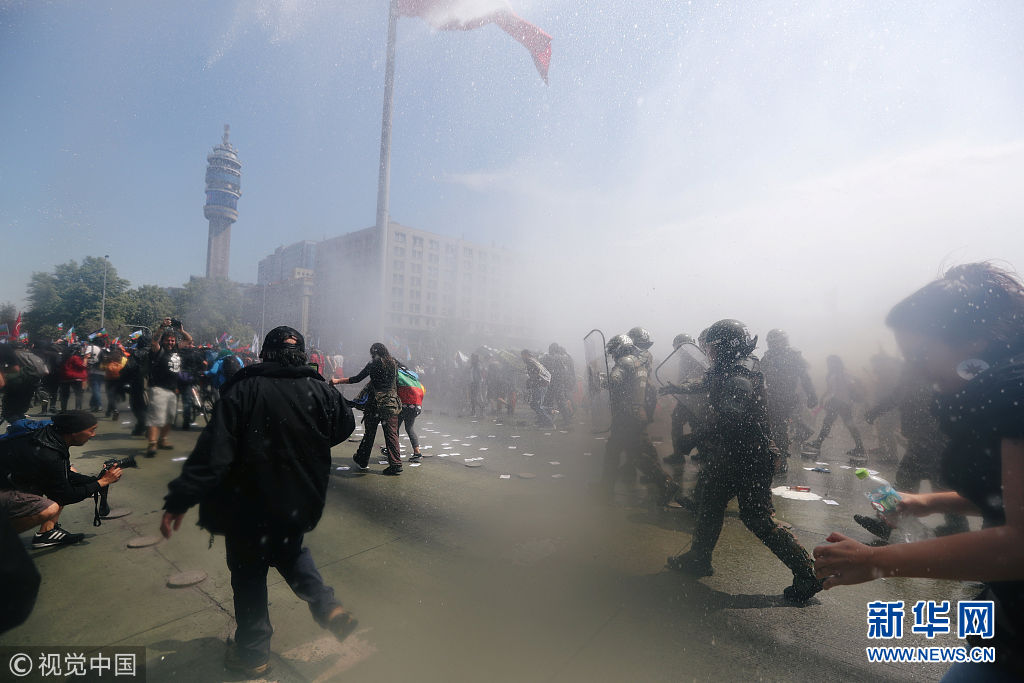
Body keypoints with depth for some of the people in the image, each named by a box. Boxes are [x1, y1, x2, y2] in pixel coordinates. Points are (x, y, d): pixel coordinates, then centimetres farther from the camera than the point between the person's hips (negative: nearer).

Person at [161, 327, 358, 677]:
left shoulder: (244, 389, -17)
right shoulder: (320, 390, -9)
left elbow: (213, 450, -21)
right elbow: (345, 424, 6)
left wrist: (180, 499, -16)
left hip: (249, 505, -3)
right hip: (300, 501, 3)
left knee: (249, 572, 18)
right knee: (289, 551, 30)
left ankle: (253, 651, 32)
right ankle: (326, 605, 15)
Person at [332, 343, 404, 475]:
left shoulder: (374, 364, -3)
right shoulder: (394, 363, 8)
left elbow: (357, 379, 0)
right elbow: (397, 383, 11)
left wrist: (337, 381, 9)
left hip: (376, 403, -3)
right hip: (392, 402, 3)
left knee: (370, 432, 12)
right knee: (391, 434, 3)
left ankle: (362, 460, 30)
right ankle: (395, 465, 1)